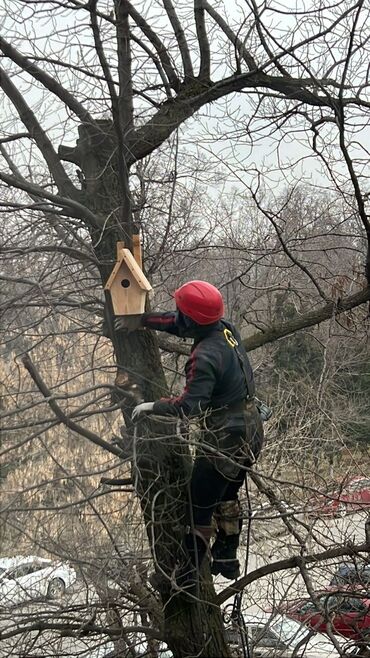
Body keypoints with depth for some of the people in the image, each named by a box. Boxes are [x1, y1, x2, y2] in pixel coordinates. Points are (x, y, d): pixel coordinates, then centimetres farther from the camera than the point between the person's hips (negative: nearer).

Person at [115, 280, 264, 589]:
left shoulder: (205, 357, -28)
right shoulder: (226, 329, -1)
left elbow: (189, 405, -31)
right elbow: (179, 323, 14)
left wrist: (152, 406, -17)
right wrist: (141, 320, 13)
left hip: (224, 441, -9)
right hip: (251, 432, 9)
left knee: (200, 504, 4)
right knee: (227, 496, 25)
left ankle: (188, 572, 14)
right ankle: (226, 559, 36)